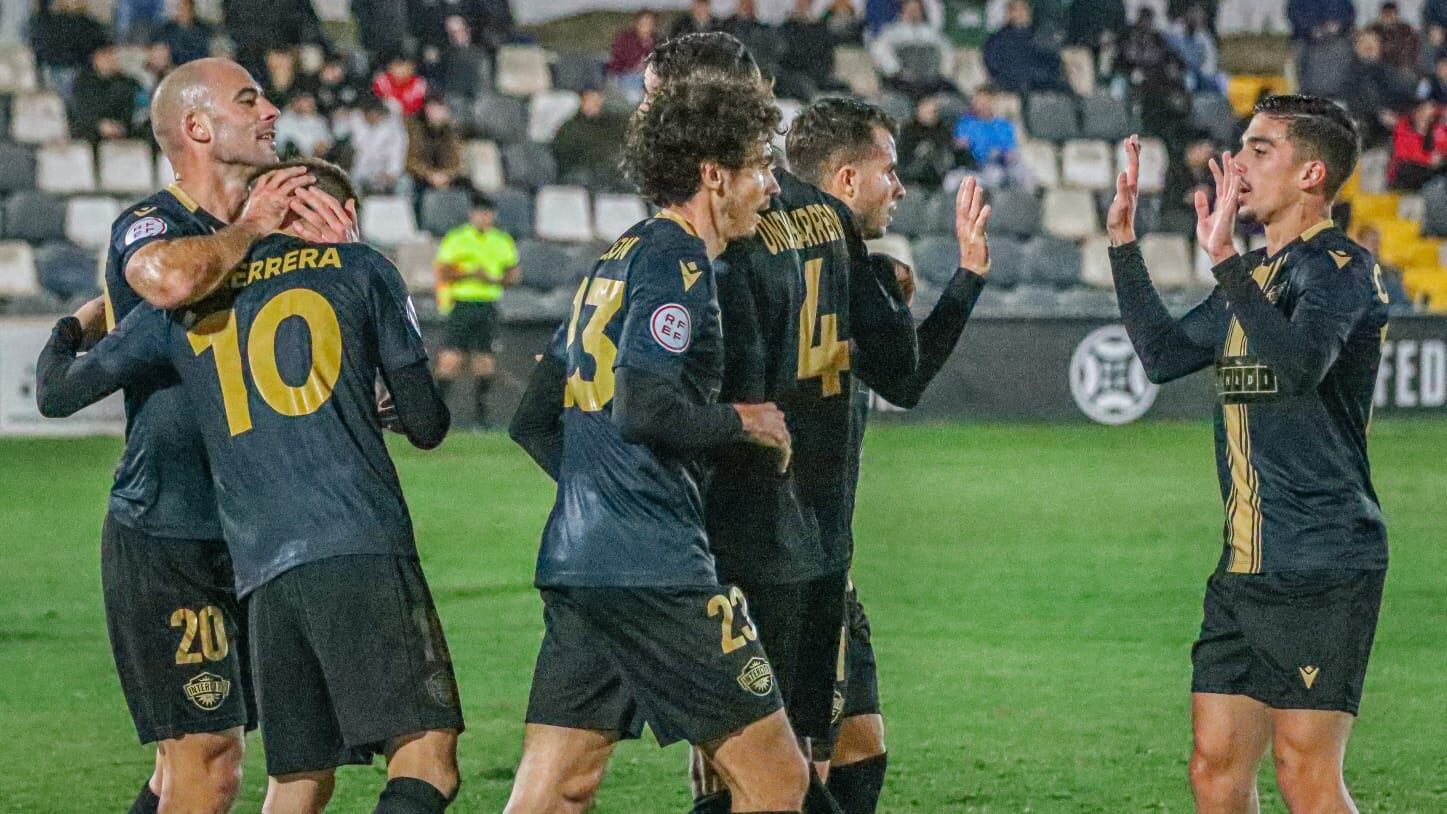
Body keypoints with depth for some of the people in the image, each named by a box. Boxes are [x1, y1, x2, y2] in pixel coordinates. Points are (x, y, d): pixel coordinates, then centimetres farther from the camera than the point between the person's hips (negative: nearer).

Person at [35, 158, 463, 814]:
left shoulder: (185, 300, 18)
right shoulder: (361, 270, 11)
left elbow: (58, 394, 22)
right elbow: (426, 425, 12)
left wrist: (64, 335, 45)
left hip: (262, 571, 4)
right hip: (363, 550, -4)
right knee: (426, 758, -11)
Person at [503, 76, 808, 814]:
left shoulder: (616, 262, 20)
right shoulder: (675, 261, -8)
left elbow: (534, 420, 23)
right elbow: (642, 408, -22)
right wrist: (741, 421, -6)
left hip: (575, 560, 9)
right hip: (653, 571, -9)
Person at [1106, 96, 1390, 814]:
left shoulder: (1340, 266, -9)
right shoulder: (1257, 273, 19)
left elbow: (1303, 361, -28)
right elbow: (1164, 353, 26)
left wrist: (1224, 260, -33)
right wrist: (1123, 240, 21)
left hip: (1324, 564, -9)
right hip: (1245, 566, 9)